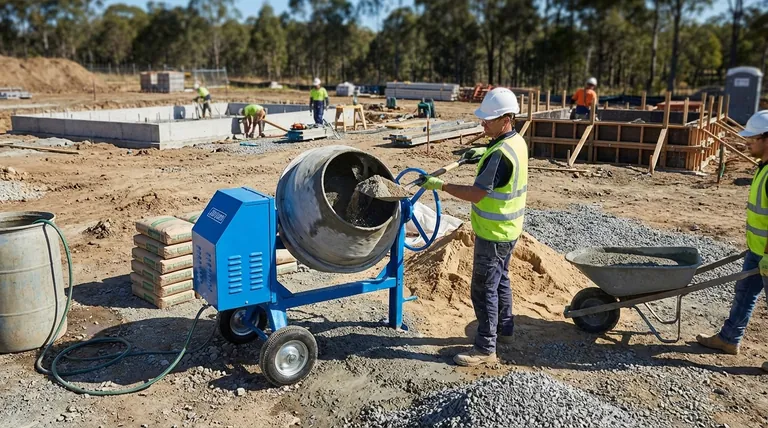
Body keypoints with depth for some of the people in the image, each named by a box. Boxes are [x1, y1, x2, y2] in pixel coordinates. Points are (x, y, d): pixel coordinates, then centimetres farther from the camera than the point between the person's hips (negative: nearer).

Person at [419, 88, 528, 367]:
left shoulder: (500, 154, -28)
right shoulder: (517, 141, 3)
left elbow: (475, 194, -29)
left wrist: (440, 185, -24)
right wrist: (484, 152, 16)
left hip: (493, 233, -10)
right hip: (507, 228, 10)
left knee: (484, 288, -1)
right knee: (500, 279, 23)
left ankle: (485, 348, 8)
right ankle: (504, 329, 39)